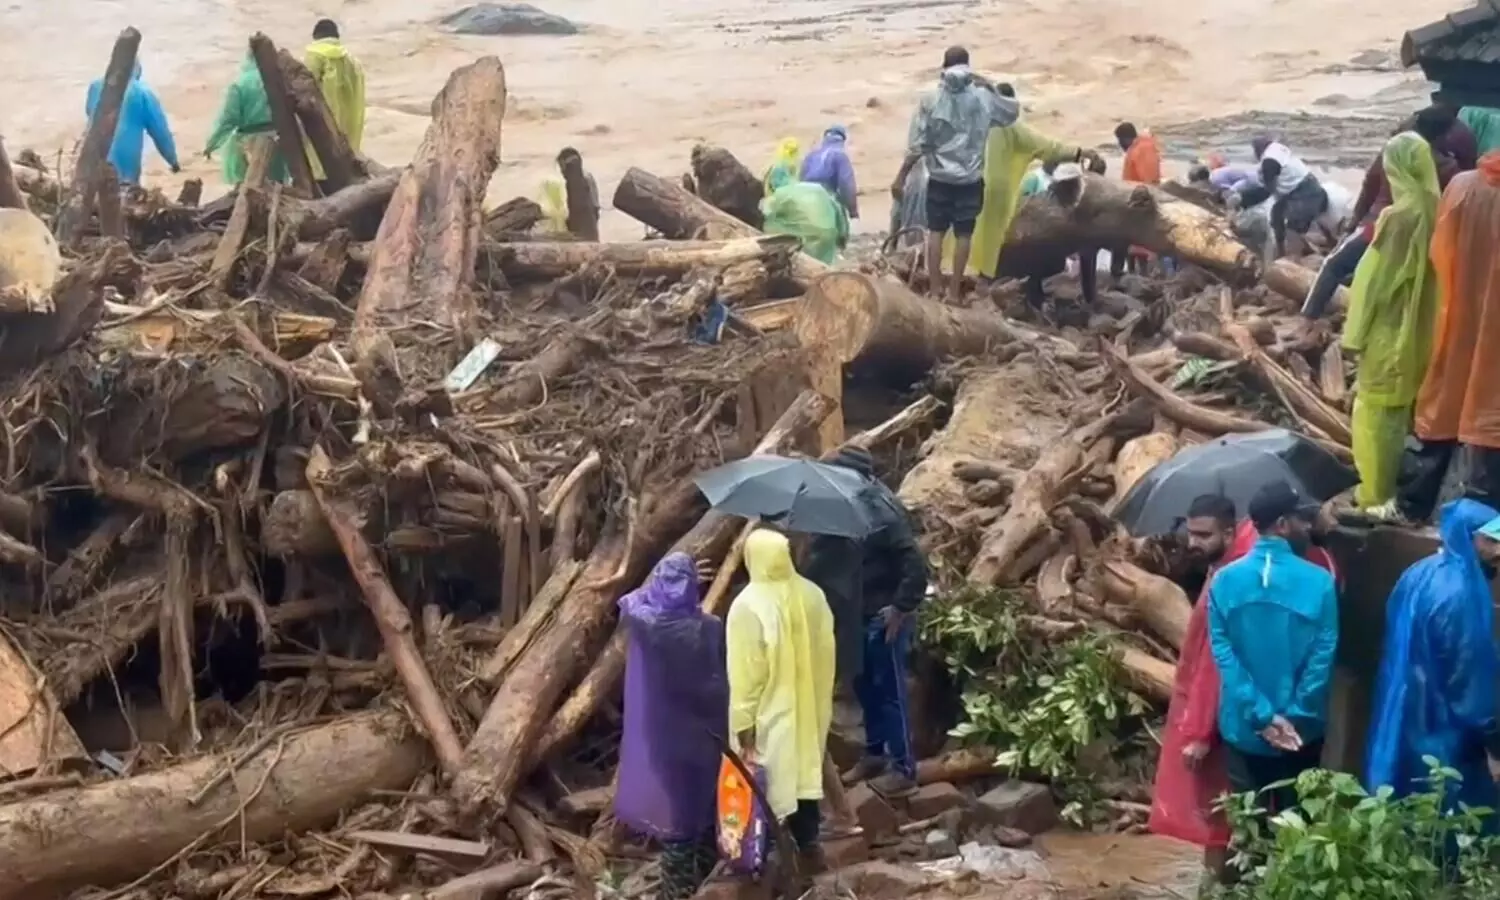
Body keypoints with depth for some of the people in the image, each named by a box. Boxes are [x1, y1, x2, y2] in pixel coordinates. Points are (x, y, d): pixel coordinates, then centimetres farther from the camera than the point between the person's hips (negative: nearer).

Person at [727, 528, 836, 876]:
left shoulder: (747, 606, -22)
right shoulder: (813, 595, -4)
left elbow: (744, 672, -19)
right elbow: (826, 654, 5)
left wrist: (744, 722, -12)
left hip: (770, 714, -6)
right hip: (810, 706, 6)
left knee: (772, 782, 8)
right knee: (805, 771, 19)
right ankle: (809, 845, 28)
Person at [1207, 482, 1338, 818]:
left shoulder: (1224, 580, -4)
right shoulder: (1319, 582, -11)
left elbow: (1223, 655, -9)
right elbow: (1322, 658, -14)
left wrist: (1262, 716, -9)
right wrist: (1293, 717, -8)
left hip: (1243, 729, 2)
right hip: (1300, 731, -1)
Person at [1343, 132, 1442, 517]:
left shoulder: (1399, 216, -23)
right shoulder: (1432, 211, -2)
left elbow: (1376, 279, -18)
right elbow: (1422, 273, 7)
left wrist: (1357, 333, -9)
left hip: (1388, 334, -7)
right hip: (1417, 332, 7)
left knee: (1376, 413, 4)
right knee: (1400, 409, 19)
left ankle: (1377, 495, 11)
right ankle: (1390, 489, 29)